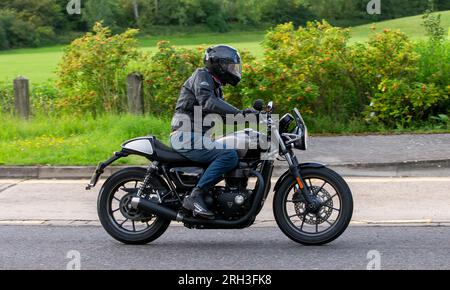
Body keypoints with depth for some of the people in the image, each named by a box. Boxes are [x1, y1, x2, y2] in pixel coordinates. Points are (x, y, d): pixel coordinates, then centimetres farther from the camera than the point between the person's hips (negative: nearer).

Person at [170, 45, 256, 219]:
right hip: (187, 137, -10)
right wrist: (239, 113, -32)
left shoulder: (215, 86, 24)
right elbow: (207, 102, -26)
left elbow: (226, 115, 24)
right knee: (229, 155, -26)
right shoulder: (202, 76, -7)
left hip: (198, 137, 10)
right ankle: (195, 196, -26)